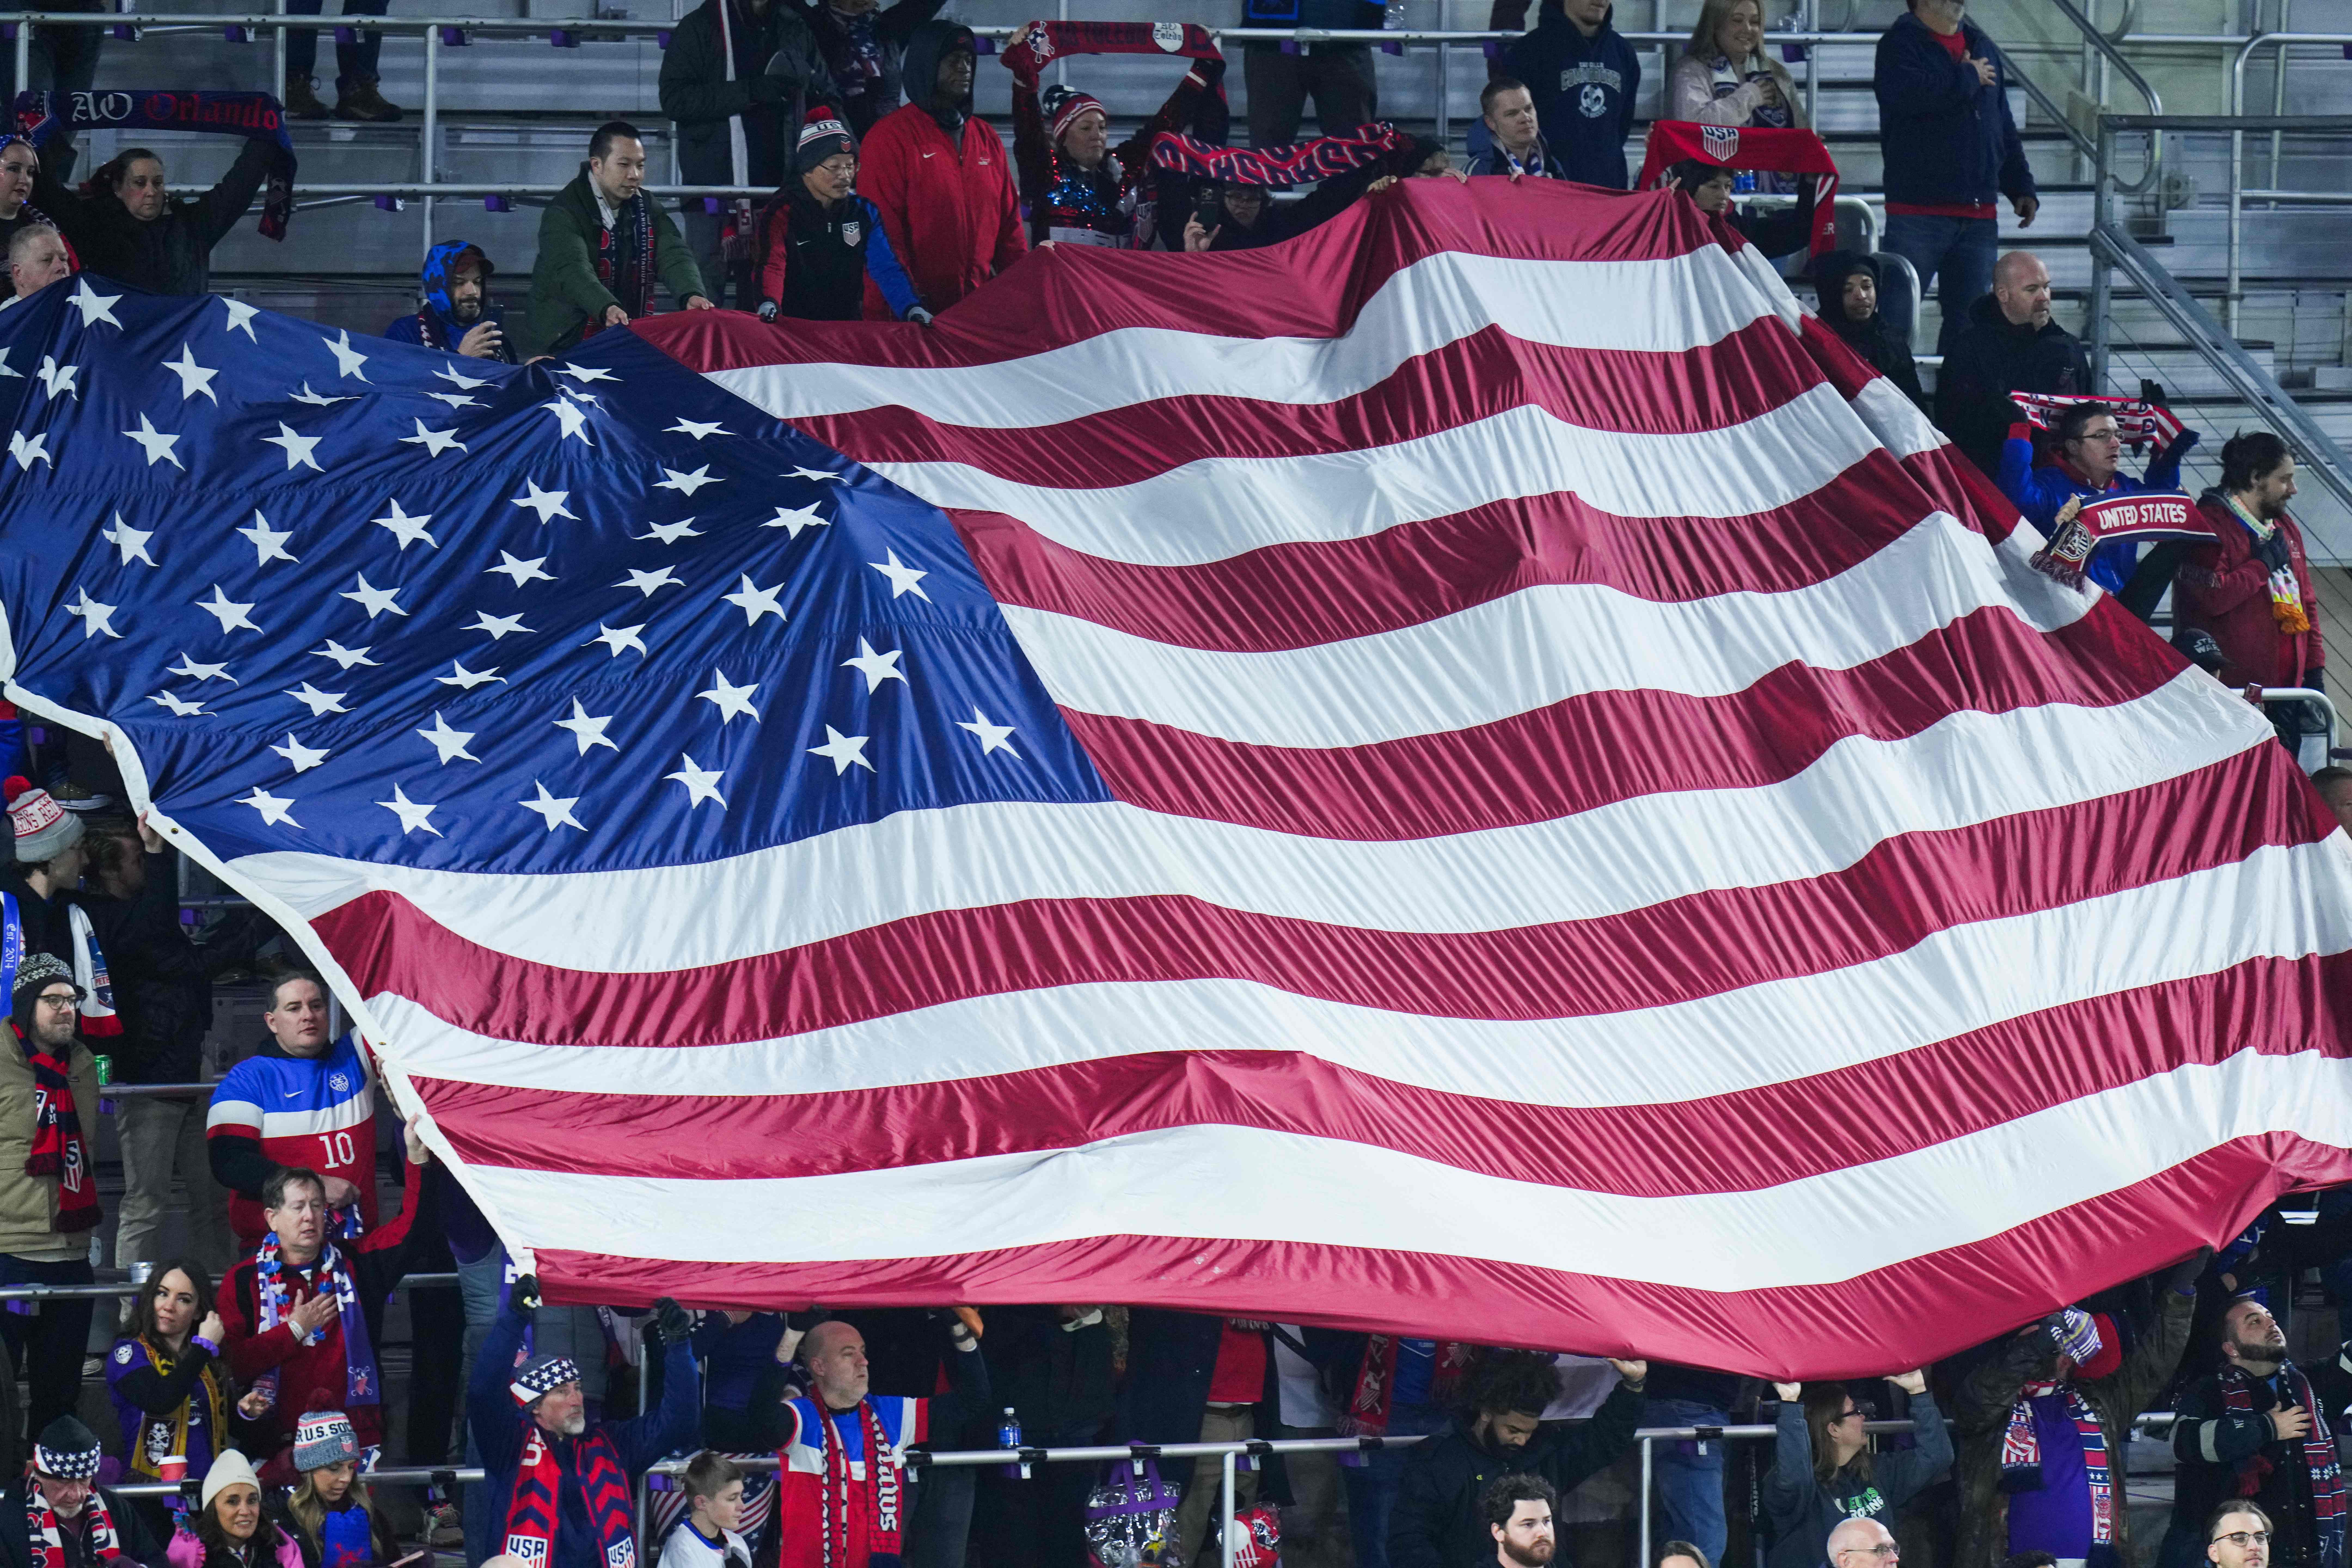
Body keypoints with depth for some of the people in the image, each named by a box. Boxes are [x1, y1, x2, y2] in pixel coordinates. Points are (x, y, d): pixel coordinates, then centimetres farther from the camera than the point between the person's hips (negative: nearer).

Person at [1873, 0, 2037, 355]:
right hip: (1918, 209, -6)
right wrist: (1968, 78, -12)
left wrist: (2021, 188, 14)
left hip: (1979, 214, 6)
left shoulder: (1981, 46, 17)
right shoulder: (1901, 44, -4)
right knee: (1896, 317, -8)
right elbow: (1905, 93, -26)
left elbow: (2004, 127, 23)